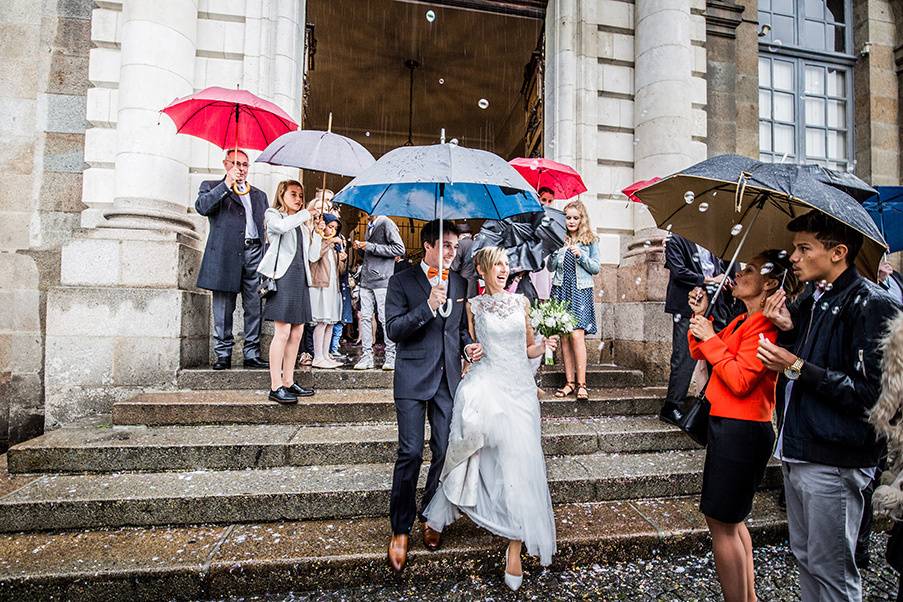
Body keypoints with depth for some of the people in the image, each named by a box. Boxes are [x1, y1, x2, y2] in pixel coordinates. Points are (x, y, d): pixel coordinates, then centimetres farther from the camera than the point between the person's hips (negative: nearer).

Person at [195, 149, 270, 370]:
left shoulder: (259, 195, 24)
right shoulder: (212, 187, 14)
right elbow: (202, 207, -7)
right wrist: (227, 184, -9)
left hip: (255, 252, 3)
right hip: (226, 254, -3)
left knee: (254, 308, 1)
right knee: (224, 309, 1)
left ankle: (252, 354, 7)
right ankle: (223, 355, 10)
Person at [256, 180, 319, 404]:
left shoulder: (301, 224, 25)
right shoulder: (273, 215, 8)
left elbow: (313, 254, 17)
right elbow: (282, 226, -18)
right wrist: (307, 213, -8)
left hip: (300, 278, 7)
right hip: (283, 276, -7)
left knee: (297, 333, 5)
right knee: (282, 331, -10)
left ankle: (288, 382, 12)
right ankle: (275, 387, -5)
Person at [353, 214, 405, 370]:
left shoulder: (386, 223, -4)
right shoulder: (370, 227, 21)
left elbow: (399, 249, -14)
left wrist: (371, 247, -14)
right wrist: (361, 247, 9)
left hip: (382, 280, -8)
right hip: (366, 280, 8)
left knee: (385, 318, -4)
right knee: (365, 317, 4)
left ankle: (391, 356, 6)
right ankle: (366, 356, 10)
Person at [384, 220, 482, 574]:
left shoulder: (459, 283, 11)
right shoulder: (402, 281, -3)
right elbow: (393, 330, -10)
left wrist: (468, 346, -1)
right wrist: (428, 306, -22)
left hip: (448, 379, 4)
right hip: (413, 379, -4)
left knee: (444, 452, 8)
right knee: (410, 454, -3)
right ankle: (401, 528, 18)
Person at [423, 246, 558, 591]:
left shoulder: (521, 301, 12)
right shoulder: (473, 306, 5)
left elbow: (528, 349, 16)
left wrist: (544, 346, -3)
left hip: (519, 388, 3)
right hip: (487, 384, -2)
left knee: (519, 462, -2)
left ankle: (515, 550, 12)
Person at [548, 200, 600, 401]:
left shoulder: (590, 240, 7)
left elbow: (596, 268, 4)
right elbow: (551, 267, 8)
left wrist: (581, 255, -10)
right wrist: (558, 251, -8)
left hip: (580, 291, -2)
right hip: (560, 290, 3)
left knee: (576, 335, -14)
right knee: (564, 338, 2)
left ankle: (581, 384, -8)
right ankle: (569, 382, 9)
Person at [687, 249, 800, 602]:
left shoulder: (766, 324, -15)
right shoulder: (742, 321, 12)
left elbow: (740, 381, -22)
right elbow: (700, 354, 13)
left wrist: (712, 339, -15)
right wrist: (701, 316, 2)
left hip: (741, 431, -10)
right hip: (727, 425, 10)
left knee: (721, 520, 0)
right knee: (730, 518, 20)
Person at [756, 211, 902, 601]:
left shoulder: (871, 304, -13)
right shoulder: (811, 301, 11)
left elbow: (870, 392, -20)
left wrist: (798, 367, -19)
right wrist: (788, 330, 0)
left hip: (833, 462, -8)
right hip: (796, 452, 8)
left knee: (831, 570, 8)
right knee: (804, 558, 22)